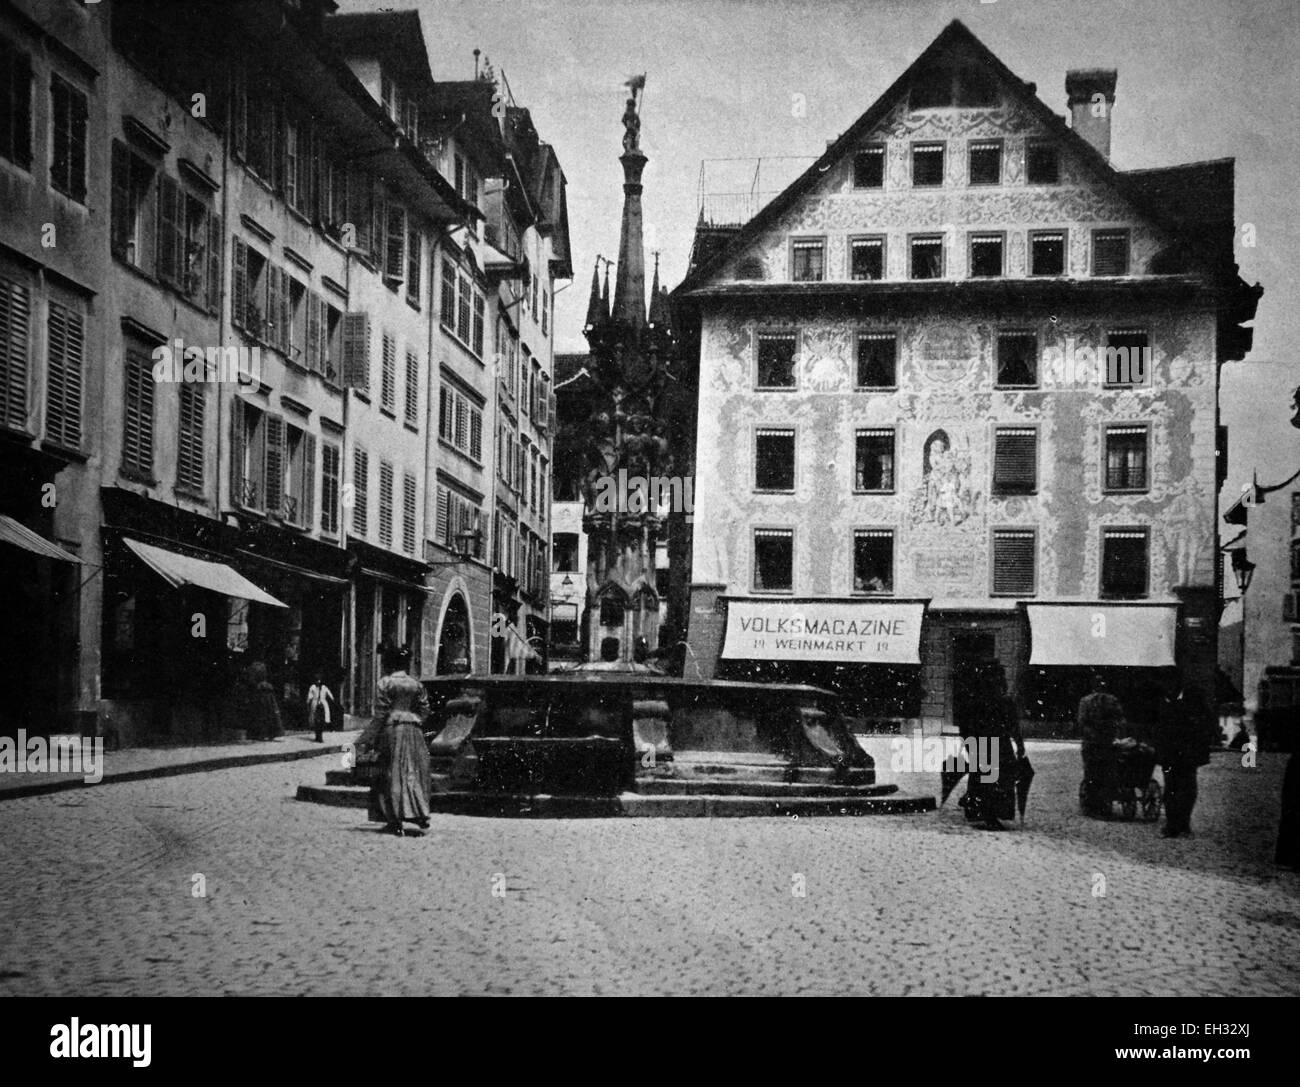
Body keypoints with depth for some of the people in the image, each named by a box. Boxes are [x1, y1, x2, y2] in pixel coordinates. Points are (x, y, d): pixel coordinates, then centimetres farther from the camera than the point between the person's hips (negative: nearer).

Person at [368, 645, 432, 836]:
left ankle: (395, 822, -2)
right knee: (415, 771, 9)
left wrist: (377, 735, -2)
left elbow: (380, 713, -7)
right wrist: (414, 721, 15)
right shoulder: (416, 684, 9)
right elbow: (425, 709, 7)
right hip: (414, 731, 4)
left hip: (392, 730, -4)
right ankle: (420, 813, 1)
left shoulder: (384, 683, -5)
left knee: (393, 773, 0)